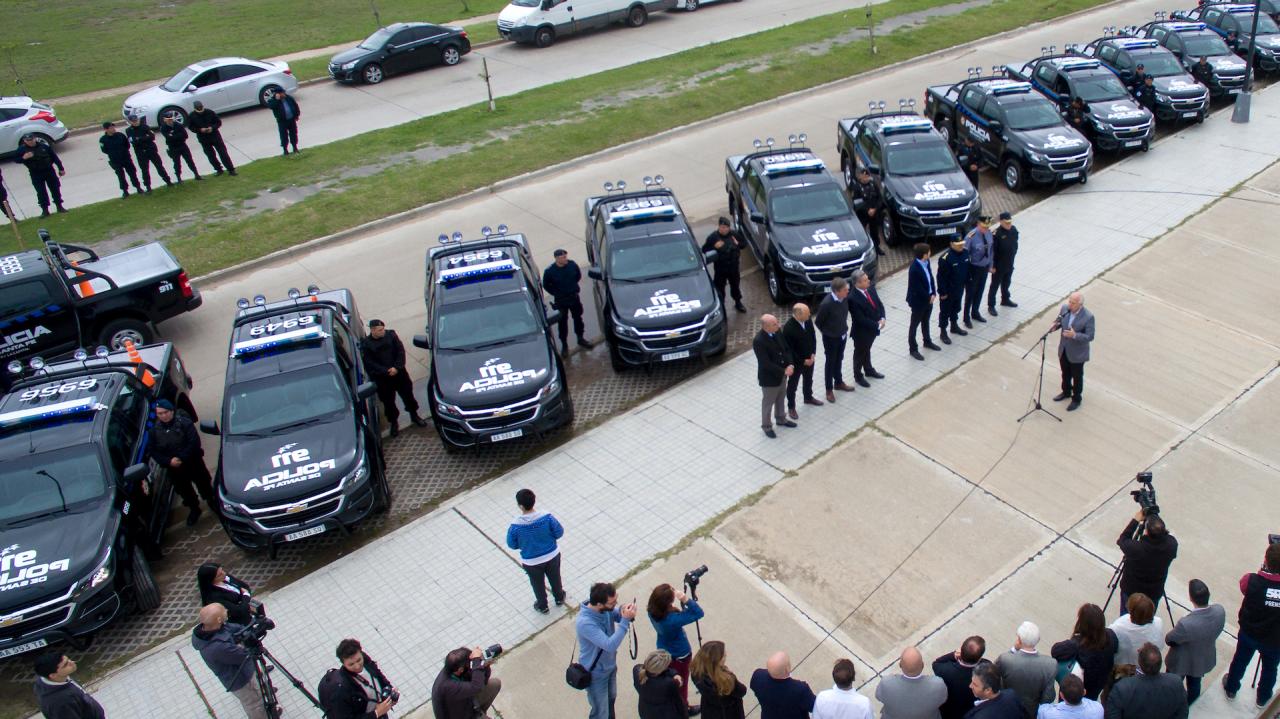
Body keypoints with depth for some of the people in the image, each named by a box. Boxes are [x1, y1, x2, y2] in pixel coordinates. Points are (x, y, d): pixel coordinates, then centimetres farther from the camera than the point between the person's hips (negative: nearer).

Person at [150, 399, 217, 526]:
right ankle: (194, 509, 40)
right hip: (174, 468, 4)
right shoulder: (155, 430, -3)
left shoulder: (184, 422, -15)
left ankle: (213, 503, 37)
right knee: (183, 490, 17)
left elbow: (194, 442, -19)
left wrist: (182, 458, -26)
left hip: (193, 462, -3)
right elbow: (154, 452, -3)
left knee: (204, 484, 10)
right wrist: (168, 461, -19)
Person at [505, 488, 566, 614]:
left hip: (531, 562, -1)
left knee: (538, 584, 28)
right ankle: (559, 598, 55)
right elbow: (559, 533, -13)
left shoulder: (515, 526, -30)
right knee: (555, 578, 31)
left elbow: (512, 545, -12)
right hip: (552, 555, 1)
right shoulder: (547, 517, -28)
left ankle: (542, 606, 50)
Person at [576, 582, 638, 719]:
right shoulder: (584, 623, -40)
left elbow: (617, 615, 0)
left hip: (610, 665, 7)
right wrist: (625, 620, -41)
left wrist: (623, 611, -23)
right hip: (596, 673, -7)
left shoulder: (606, 608, -18)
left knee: (611, 698, 31)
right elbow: (610, 645, -42)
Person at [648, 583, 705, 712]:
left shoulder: (653, 611, -23)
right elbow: (699, 613, -38)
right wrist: (685, 599, -47)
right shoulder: (672, 619, -42)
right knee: (681, 682, 22)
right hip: (679, 655, -6)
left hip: (664, 651, 6)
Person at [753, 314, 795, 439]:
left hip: (782, 374, 7)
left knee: (781, 398, 27)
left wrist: (790, 365, -15)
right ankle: (767, 426, 35)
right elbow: (766, 364, -29)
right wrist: (784, 371, -24)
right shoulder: (758, 341, -32)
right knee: (768, 403, 15)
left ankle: (781, 419, 50)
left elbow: (786, 349, 1)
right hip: (769, 377, -7)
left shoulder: (777, 331, -9)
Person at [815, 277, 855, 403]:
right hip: (831, 338, -6)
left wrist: (844, 328, 11)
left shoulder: (845, 297, -13)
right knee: (830, 362, 11)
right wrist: (827, 332, -2)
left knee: (839, 360, 24)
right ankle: (829, 389, 28)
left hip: (843, 335, 6)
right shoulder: (826, 304, -32)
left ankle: (839, 382, 44)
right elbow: (818, 322, -17)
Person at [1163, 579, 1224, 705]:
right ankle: (1188, 704, 60)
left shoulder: (1186, 624, -45)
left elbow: (1169, 640, -23)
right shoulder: (1220, 611, -29)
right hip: (1204, 660, 5)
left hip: (1182, 662, -5)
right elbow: (1216, 631, -7)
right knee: (1194, 685, 34)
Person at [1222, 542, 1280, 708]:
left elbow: (1243, 583, -10)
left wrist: (1264, 569, -9)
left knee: (1240, 660, 27)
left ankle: (1231, 688, 51)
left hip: (1248, 633, 0)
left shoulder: (1253, 581, -33)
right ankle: (1263, 697, 52)